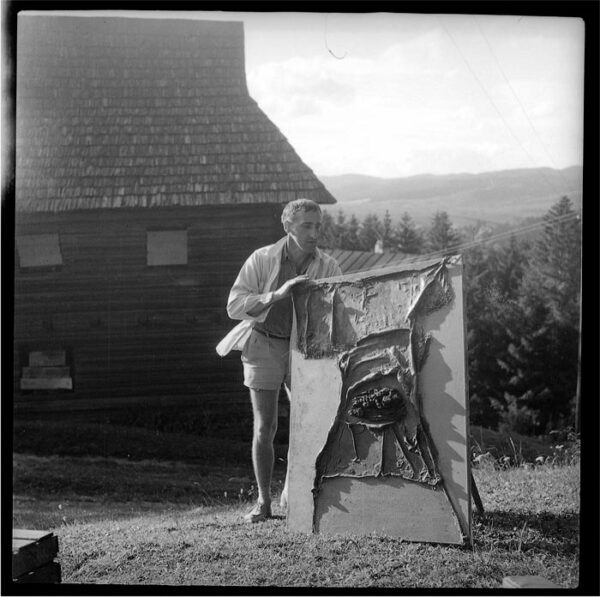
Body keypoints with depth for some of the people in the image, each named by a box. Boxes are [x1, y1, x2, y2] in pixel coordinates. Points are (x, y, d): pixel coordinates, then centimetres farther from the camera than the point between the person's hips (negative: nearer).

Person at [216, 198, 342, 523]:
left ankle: (292, 491, 13)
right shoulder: (261, 259, -12)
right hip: (264, 346, -2)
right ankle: (263, 501, 11)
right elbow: (235, 306, -19)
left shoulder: (328, 266, -8)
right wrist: (278, 293, -30)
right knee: (264, 428, -3)